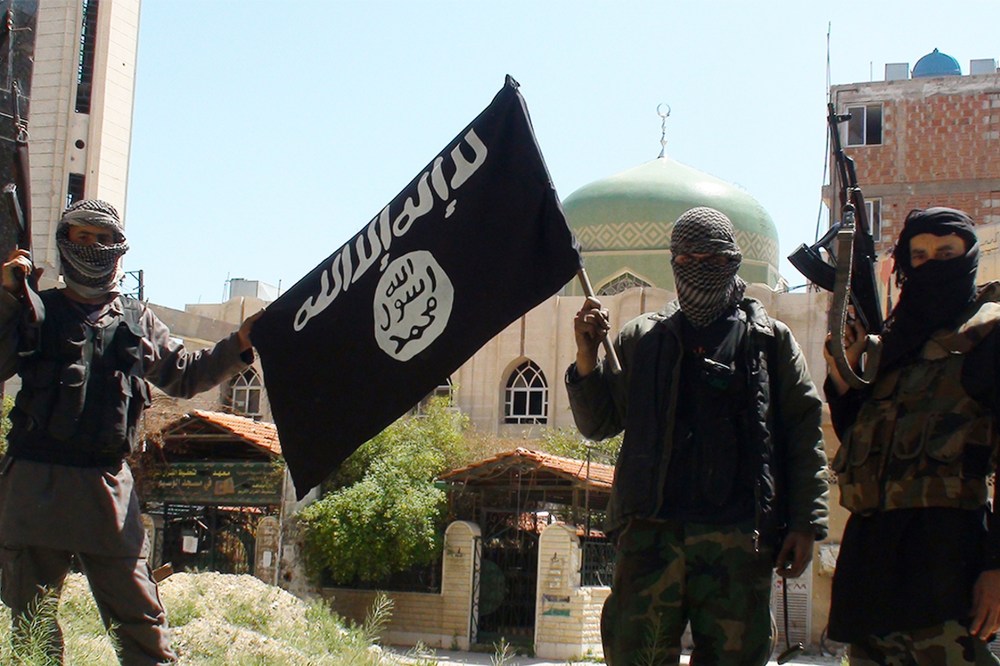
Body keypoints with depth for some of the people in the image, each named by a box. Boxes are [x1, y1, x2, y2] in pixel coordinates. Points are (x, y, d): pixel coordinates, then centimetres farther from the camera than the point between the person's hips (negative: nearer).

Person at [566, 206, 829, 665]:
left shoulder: (770, 340, 12)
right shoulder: (641, 339, 16)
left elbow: (804, 436, 7)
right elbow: (597, 424, 16)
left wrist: (805, 524, -1)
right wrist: (587, 360, -1)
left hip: (738, 539, -1)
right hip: (653, 530, 1)